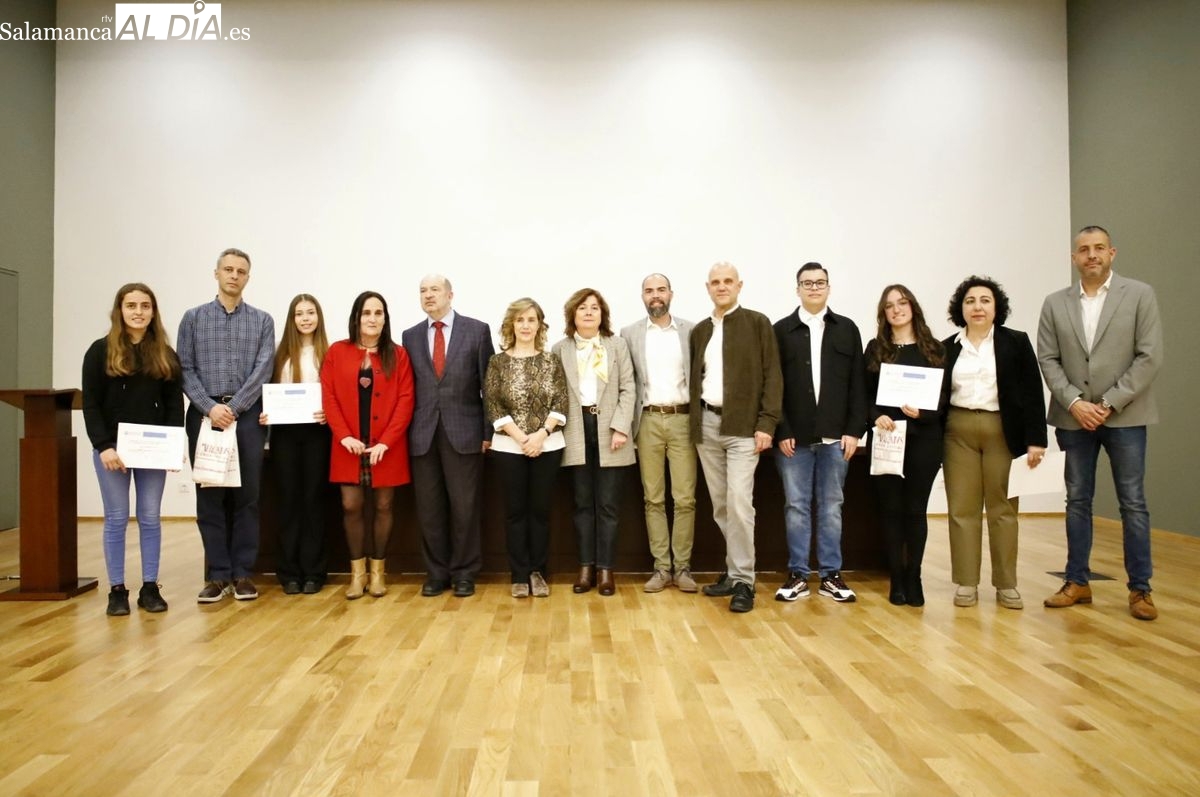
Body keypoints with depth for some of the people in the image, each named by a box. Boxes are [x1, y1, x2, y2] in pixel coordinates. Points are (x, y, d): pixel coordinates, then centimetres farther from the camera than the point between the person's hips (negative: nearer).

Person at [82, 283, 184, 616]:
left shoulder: (165, 354, 7)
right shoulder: (100, 351, -1)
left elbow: (175, 403, 6)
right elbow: (90, 404, -5)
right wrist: (103, 446, -14)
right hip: (112, 447, -2)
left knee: (150, 518, 6)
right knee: (116, 518, 4)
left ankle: (150, 588, 13)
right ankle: (117, 590, 12)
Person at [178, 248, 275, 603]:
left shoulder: (262, 321, 7)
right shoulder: (194, 318, 9)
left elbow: (263, 371, -2)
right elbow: (185, 369, 1)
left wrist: (232, 408, -12)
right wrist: (210, 408, -12)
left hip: (248, 415, 0)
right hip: (204, 414, 1)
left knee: (246, 495, 2)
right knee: (209, 496, 2)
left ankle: (242, 573, 10)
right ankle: (217, 574, 10)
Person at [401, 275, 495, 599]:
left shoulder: (477, 330, 2)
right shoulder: (410, 336, 11)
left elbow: (488, 383, 1)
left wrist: (489, 431, -2)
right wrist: (406, 430, 3)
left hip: (464, 431, -2)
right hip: (423, 433, 3)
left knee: (465, 506, 3)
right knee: (429, 508, 7)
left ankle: (464, 572, 16)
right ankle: (437, 572, 19)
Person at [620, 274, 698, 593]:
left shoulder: (691, 331, 5)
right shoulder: (630, 334, 6)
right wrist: (626, 425, -2)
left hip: (683, 419, 0)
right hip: (648, 421, 1)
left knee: (685, 498, 0)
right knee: (653, 498, 5)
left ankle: (683, 567, 10)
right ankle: (661, 567, 12)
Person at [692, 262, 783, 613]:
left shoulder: (757, 323, 1)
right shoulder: (699, 331, 14)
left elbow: (772, 375, -4)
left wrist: (767, 423, -12)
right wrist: (694, 422, 7)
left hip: (743, 426, -5)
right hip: (706, 425, 5)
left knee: (739, 502, -11)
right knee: (720, 505, 8)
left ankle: (743, 580, -2)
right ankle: (734, 570, 20)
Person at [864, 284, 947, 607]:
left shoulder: (934, 348, 6)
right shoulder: (875, 348, 8)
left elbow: (945, 394, 3)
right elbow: (865, 394, 5)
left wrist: (922, 413, -15)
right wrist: (877, 416, -14)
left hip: (924, 437, 0)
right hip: (887, 437, 1)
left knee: (916, 508, 4)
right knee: (890, 508, 3)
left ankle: (913, 576, 14)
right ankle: (897, 578, 12)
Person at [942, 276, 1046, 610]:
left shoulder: (1016, 343, 3)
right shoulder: (947, 348, 7)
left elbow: (1033, 393, -1)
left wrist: (1035, 439, -8)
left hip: (1003, 431, -1)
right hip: (958, 432, 1)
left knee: (1003, 508, 4)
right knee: (962, 508, 3)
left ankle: (1006, 585, 14)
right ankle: (967, 583, 10)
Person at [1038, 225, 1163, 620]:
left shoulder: (1140, 295, 0)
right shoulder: (1055, 303, 7)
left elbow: (1150, 357, -6)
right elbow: (1048, 360, 3)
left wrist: (1109, 403, -12)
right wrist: (1074, 402, -10)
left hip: (1124, 416, -2)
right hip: (1074, 417, 2)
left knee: (1132, 503, 3)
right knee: (1077, 501, 8)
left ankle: (1140, 588, 13)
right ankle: (1077, 582, 18)